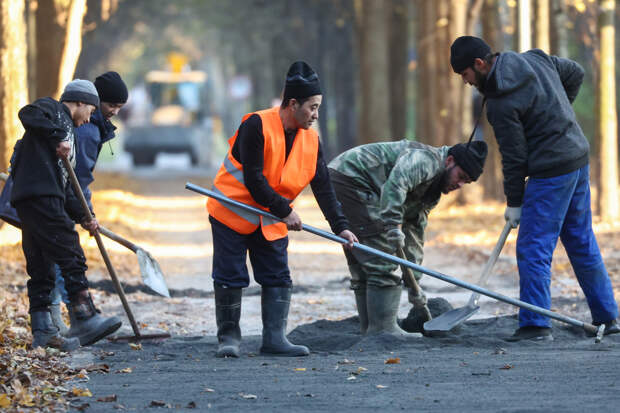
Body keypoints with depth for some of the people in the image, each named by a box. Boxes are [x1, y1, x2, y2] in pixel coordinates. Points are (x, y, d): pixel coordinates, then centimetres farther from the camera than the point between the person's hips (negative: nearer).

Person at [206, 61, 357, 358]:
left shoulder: (311, 139, -2)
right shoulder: (256, 126, -21)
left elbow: (323, 187, 0)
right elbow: (253, 179, -23)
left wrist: (340, 226, -8)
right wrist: (284, 210, -20)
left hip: (271, 221, 6)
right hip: (233, 213, -6)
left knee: (278, 278, 0)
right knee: (231, 277, -3)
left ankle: (274, 339, 3)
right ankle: (228, 337, 8)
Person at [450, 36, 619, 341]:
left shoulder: (500, 103, -18)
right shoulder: (536, 59, 4)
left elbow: (514, 157, -13)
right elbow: (576, 73, 20)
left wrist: (513, 203, -2)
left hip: (551, 172, -9)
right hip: (579, 158, 9)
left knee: (533, 248, -4)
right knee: (582, 242, 16)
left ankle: (535, 324, -6)